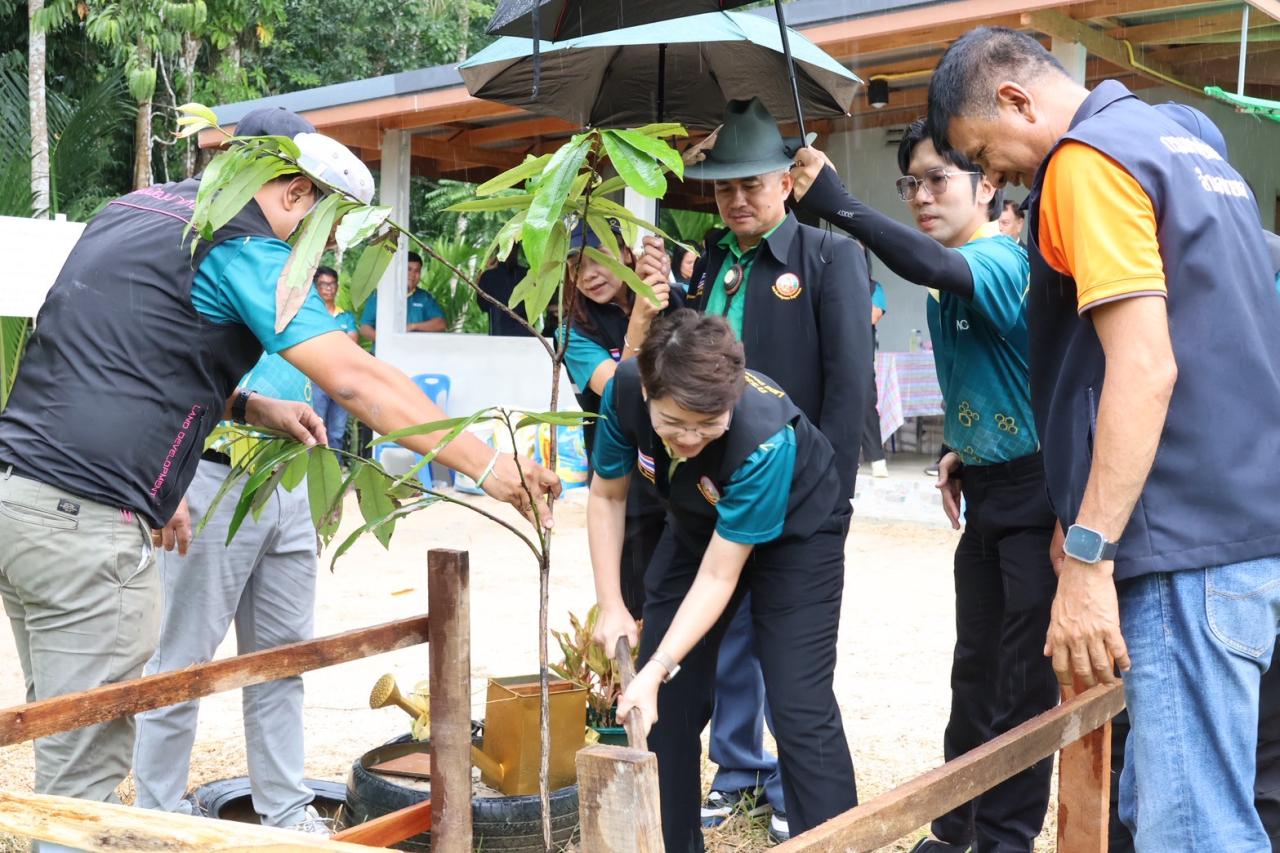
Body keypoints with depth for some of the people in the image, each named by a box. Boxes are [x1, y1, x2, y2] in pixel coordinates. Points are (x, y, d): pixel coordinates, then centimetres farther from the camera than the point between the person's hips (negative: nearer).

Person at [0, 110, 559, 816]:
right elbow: (356, 380, -15)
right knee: (87, 767, -2)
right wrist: (486, 465, -12)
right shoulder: (241, 248, -8)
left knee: (66, 748, 15)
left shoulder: (135, 207, 18)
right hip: (84, 518, -9)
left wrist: (249, 406, 19)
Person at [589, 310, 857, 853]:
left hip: (795, 530, -5)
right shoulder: (625, 391, -28)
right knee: (666, 700, 4)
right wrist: (611, 607, -13)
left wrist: (657, 670, -38)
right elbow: (607, 496, -9)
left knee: (800, 707, -15)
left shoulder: (765, 436, -40)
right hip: (699, 524, 5)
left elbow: (718, 577, -33)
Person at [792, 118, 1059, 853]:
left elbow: (935, 268, -42)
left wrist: (836, 204, -47)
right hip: (987, 493, 9)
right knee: (975, 670, 15)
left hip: (1037, 493, -9)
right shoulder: (956, 281, 9)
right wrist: (959, 450, 8)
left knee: (1026, 678, -1)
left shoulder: (1001, 259, -19)